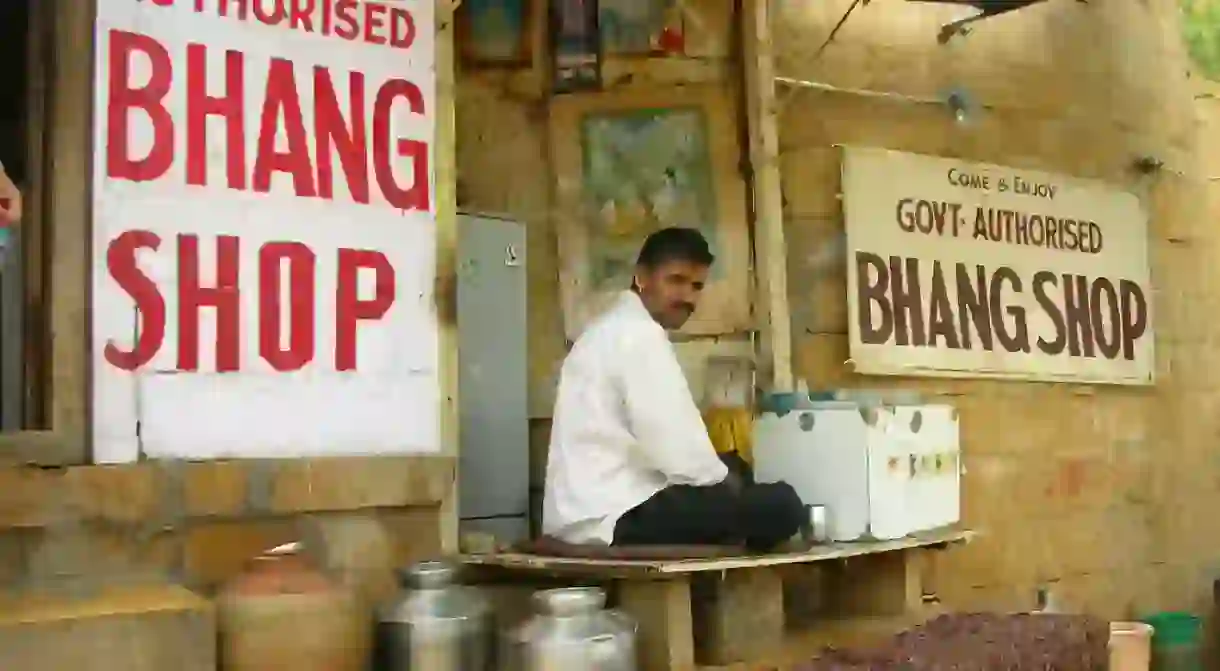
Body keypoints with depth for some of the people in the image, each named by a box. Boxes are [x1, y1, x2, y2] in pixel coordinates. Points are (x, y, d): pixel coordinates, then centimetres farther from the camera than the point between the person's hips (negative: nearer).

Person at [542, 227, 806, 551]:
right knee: (780, 503, -13)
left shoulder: (613, 329, 20)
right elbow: (675, 446, -18)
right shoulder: (639, 334, -11)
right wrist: (725, 484, -1)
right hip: (615, 516, -10)